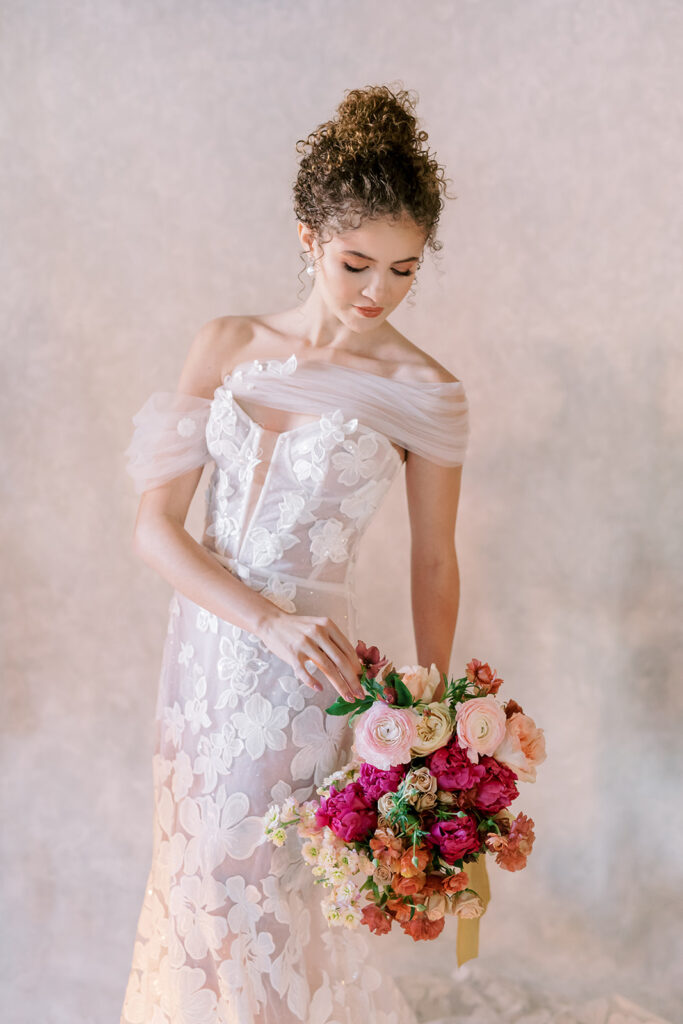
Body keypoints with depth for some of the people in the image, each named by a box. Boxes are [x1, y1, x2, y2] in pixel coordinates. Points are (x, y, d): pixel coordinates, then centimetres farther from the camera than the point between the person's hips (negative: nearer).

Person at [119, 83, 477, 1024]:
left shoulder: (424, 395, -8)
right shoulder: (227, 347, 0)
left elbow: (434, 564, 0)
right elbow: (156, 524, -5)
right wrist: (270, 620, -19)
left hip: (302, 675, -3)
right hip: (202, 653, 4)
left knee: (275, 910, 7)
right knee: (196, 892, 18)